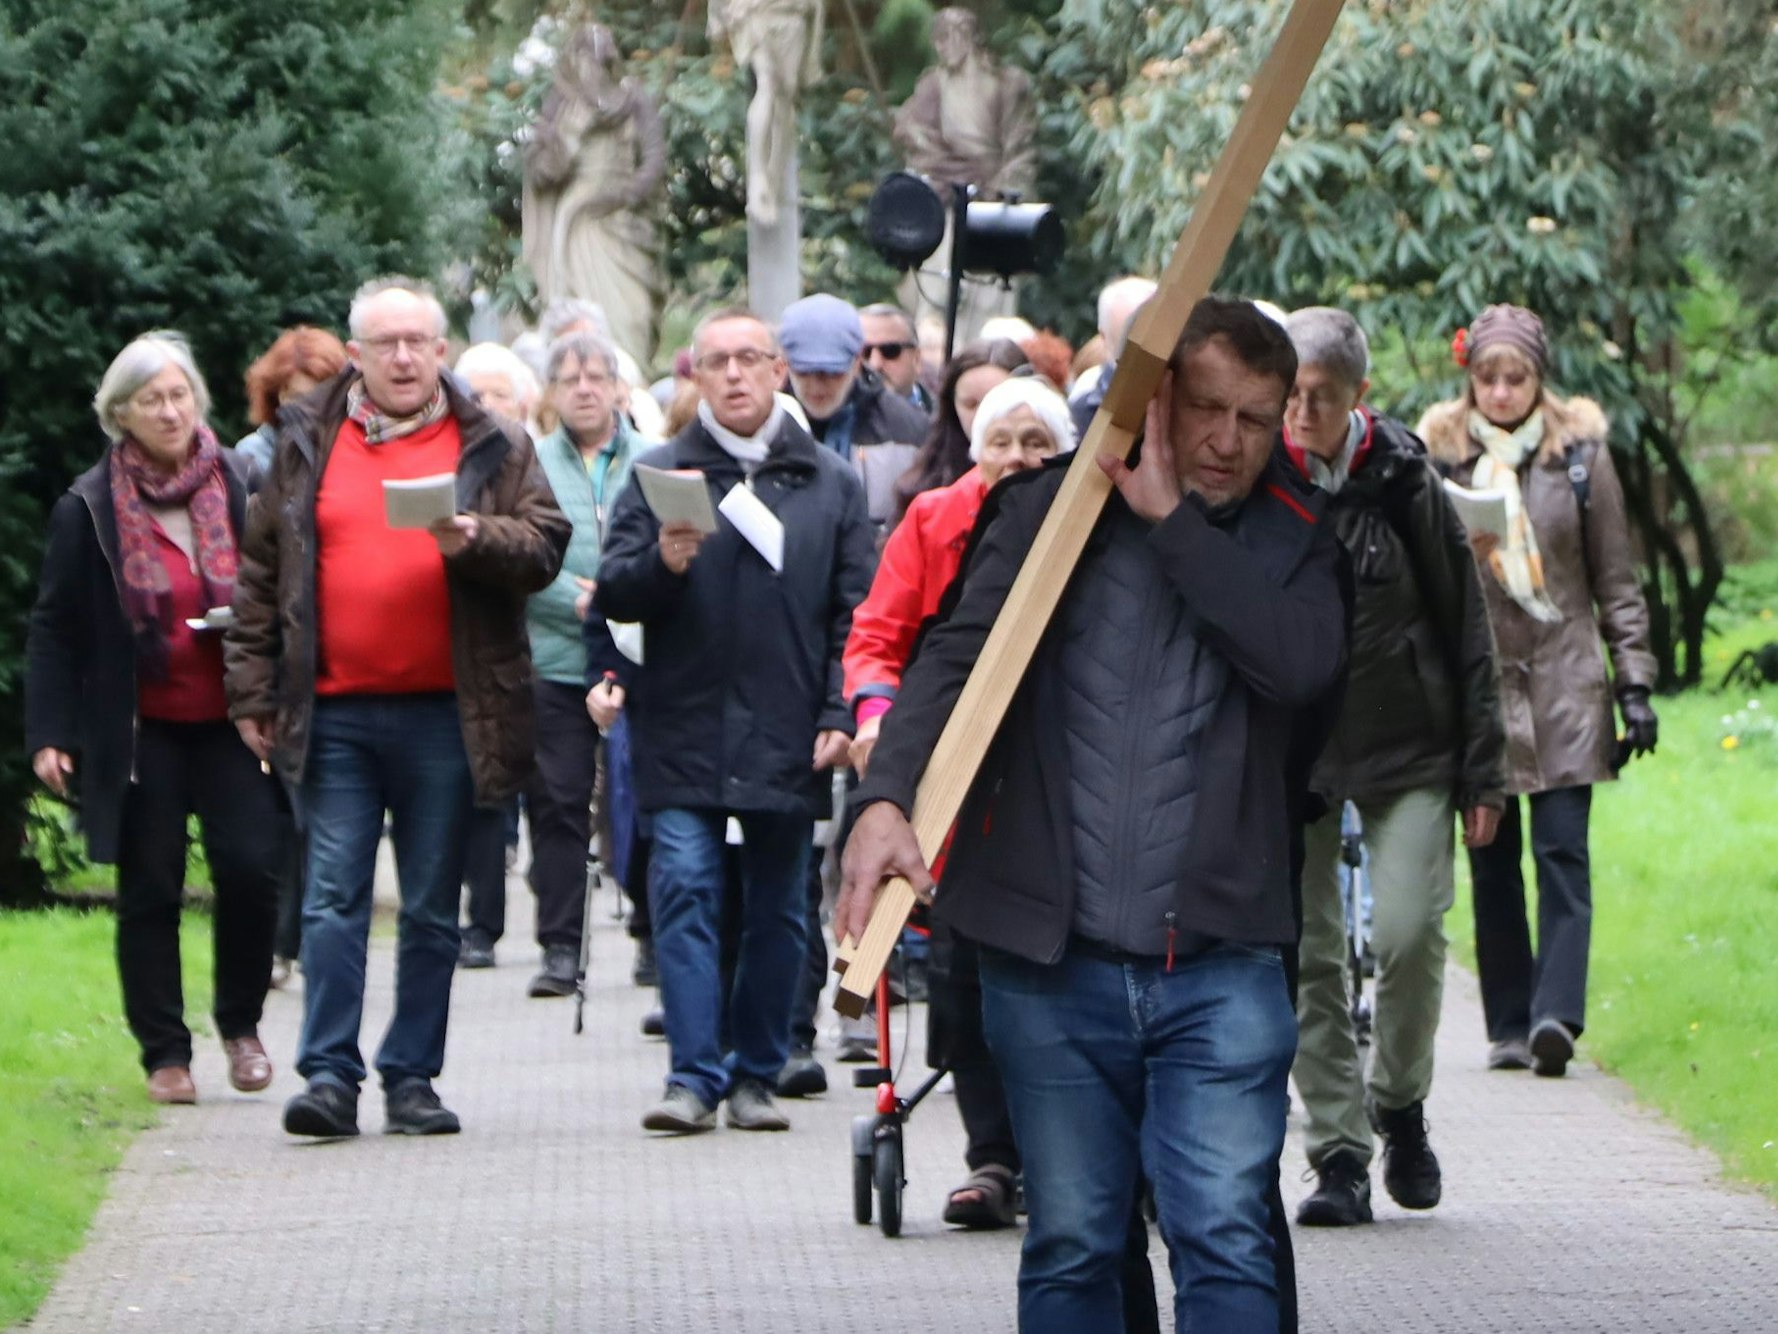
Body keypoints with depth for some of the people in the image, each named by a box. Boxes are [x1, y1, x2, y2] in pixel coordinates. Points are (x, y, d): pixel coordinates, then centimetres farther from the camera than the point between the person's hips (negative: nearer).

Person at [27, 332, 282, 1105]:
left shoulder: (242, 488, 3)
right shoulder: (88, 510, 0)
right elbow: (54, 629, 3)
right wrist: (49, 733, -4)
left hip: (231, 721, 1)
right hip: (140, 729, -1)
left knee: (252, 865, -10)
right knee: (150, 890, 3)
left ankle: (240, 1023, 11)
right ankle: (165, 1053, 13)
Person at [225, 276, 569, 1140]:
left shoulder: (492, 450, 7)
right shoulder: (306, 445, 10)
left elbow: (544, 548, 1)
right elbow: (260, 573, 12)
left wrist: (475, 540, -19)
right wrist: (251, 692, 7)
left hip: (445, 713, 0)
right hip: (334, 711, 0)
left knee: (432, 909, 6)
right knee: (333, 898, -5)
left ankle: (411, 1078, 12)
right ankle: (329, 1075, -5)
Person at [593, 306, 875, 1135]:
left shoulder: (830, 483, 9)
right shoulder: (659, 475, 5)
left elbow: (856, 612, 7)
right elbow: (612, 595, 1)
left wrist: (840, 715, -3)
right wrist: (661, 563, -19)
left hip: (787, 741, 2)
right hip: (684, 732, -2)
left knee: (776, 909, 7)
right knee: (685, 890, -10)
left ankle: (756, 1074, 17)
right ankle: (694, 1075, -10)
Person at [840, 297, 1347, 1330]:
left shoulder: (1295, 538, 8)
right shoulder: (1054, 510, 6)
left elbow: (1307, 664, -12)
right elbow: (956, 656, -5)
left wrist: (1174, 519, -10)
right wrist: (887, 798, -23)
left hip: (1220, 963, -1)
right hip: (1053, 959, 1)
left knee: (1227, 1243, -10)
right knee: (1070, 1250, 8)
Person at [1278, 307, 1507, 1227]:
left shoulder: (1403, 482, -6)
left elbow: (1465, 629, 1)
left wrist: (1482, 770, 0)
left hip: (1406, 746, -1)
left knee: (1408, 932, -14)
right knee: (1308, 953, -1)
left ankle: (1398, 1101, 13)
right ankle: (1338, 1156, 6)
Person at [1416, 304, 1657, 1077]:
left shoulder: (1580, 454, 3)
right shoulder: (1439, 455, 3)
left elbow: (1615, 581, 7)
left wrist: (1634, 682, 2)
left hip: (1563, 681, -1)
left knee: (1563, 851, -10)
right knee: (1492, 861, 3)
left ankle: (1555, 1014, -18)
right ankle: (1509, 1027, 8)